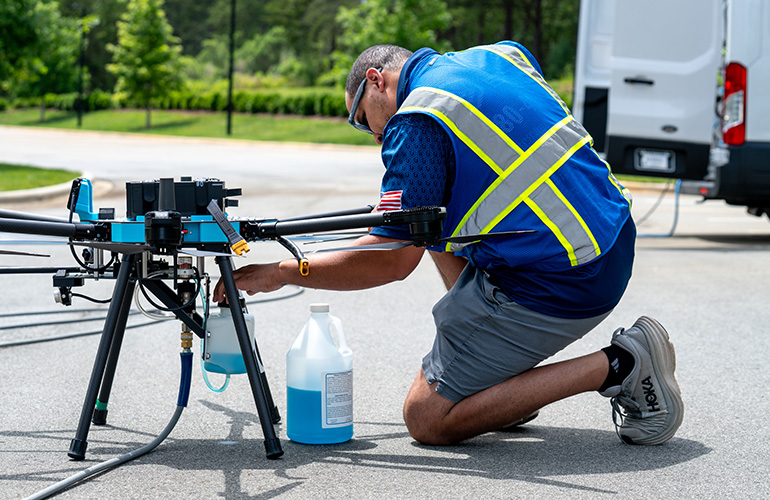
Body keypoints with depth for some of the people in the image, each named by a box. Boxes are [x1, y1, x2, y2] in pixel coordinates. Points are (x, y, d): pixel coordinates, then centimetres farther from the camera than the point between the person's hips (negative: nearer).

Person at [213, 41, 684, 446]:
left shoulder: (418, 124, -11)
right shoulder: (501, 52, 14)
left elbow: (392, 262, -11)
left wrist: (281, 273, -1)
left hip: (556, 284, -9)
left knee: (427, 418, 0)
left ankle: (618, 367, -7)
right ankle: (509, 379, 20)